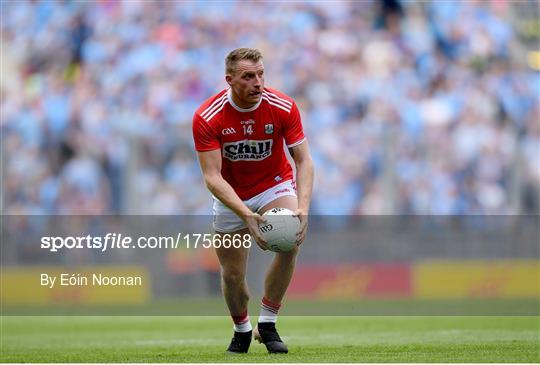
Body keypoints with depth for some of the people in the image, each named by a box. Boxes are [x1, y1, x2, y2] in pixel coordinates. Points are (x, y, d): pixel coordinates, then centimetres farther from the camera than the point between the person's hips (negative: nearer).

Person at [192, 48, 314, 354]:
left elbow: (304, 161, -18)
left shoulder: (284, 107, -20)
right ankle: (242, 330, 33)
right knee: (232, 275, 0)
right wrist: (246, 215, -40)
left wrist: (302, 208, -35)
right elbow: (212, 177, -26)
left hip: (275, 186, 0)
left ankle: (267, 324, -13)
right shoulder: (207, 118, -23)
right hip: (231, 198, 0)